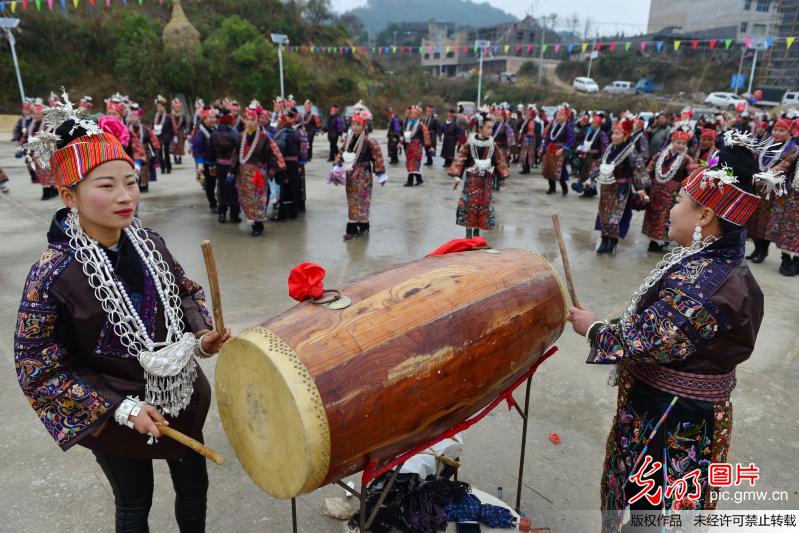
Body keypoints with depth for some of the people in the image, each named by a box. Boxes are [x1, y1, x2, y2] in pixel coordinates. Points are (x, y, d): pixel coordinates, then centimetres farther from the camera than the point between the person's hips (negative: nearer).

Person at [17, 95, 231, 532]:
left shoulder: (149, 242, -9)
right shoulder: (52, 275, -23)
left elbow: (187, 294, 7)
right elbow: (39, 370, -15)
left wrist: (201, 337, -12)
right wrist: (121, 409, -20)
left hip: (181, 396, 4)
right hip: (115, 418, -4)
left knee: (194, 487, 21)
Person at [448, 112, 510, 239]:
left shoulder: (493, 144, 0)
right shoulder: (470, 143, -10)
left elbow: (500, 161, 9)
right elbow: (460, 159, -10)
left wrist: (502, 177, 8)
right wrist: (457, 176, -16)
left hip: (486, 180, 3)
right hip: (472, 179, -3)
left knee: (484, 205, 7)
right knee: (469, 204, -3)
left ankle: (477, 231, 21)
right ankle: (469, 232, 8)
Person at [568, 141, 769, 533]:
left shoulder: (699, 282, -30)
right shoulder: (720, 262, 1)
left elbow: (643, 341, -26)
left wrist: (593, 328, -11)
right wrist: (610, 325, 5)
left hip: (670, 421, -9)